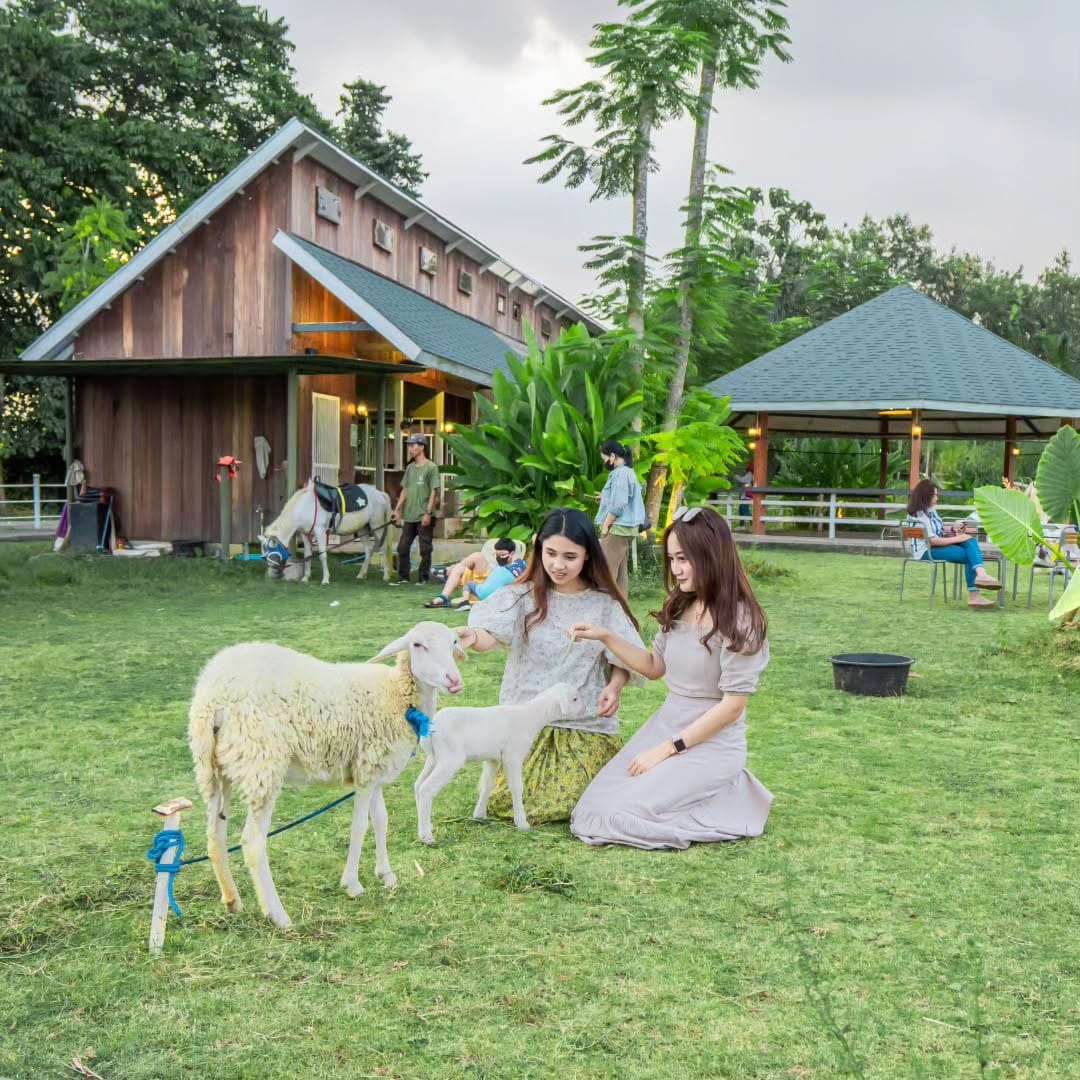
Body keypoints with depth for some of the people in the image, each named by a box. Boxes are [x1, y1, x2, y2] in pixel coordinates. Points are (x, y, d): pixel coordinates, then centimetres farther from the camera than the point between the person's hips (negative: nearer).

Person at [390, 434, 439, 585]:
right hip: (409, 516, 7)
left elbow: (434, 492, -10)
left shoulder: (431, 467, -7)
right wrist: (397, 510, 12)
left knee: (425, 549, 1)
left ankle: (423, 577, 10)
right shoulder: (410, 467, 13)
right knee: (402, 547, 7)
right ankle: (403, 576, 15)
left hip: (424, 517, -7)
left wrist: (428, 513, -16)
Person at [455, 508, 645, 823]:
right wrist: (472, 637, -41)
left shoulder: (604, 604, 0)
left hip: (586, 726, 0)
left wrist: (615, 686, -18)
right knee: (503, 801, -10)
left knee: (562, 804, -15)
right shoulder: (523, 597, -3)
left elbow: (622, 661, 4)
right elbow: (490, 635, -18)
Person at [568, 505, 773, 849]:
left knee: (617, 815, -19)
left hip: (711, 744, -7)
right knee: (593, 805, -4)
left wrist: (666, 749, -17)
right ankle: (695, 794, 12)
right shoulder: (678, 608, 4)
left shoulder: (738, 621, -19)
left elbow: (732, 705, -19)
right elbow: (655, 667, 17)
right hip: (664, 726, 7)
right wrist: (607, 637, 2)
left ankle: (727, 801, 1)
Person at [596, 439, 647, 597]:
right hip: (625, 528, 10)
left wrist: (605, 526, -13)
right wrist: (605, 498, 16)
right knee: (621, 571, 11)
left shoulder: (620, 473, -14)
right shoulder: (628, 472, 17)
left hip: (617, 528, -10)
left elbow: (617, 505, -19)